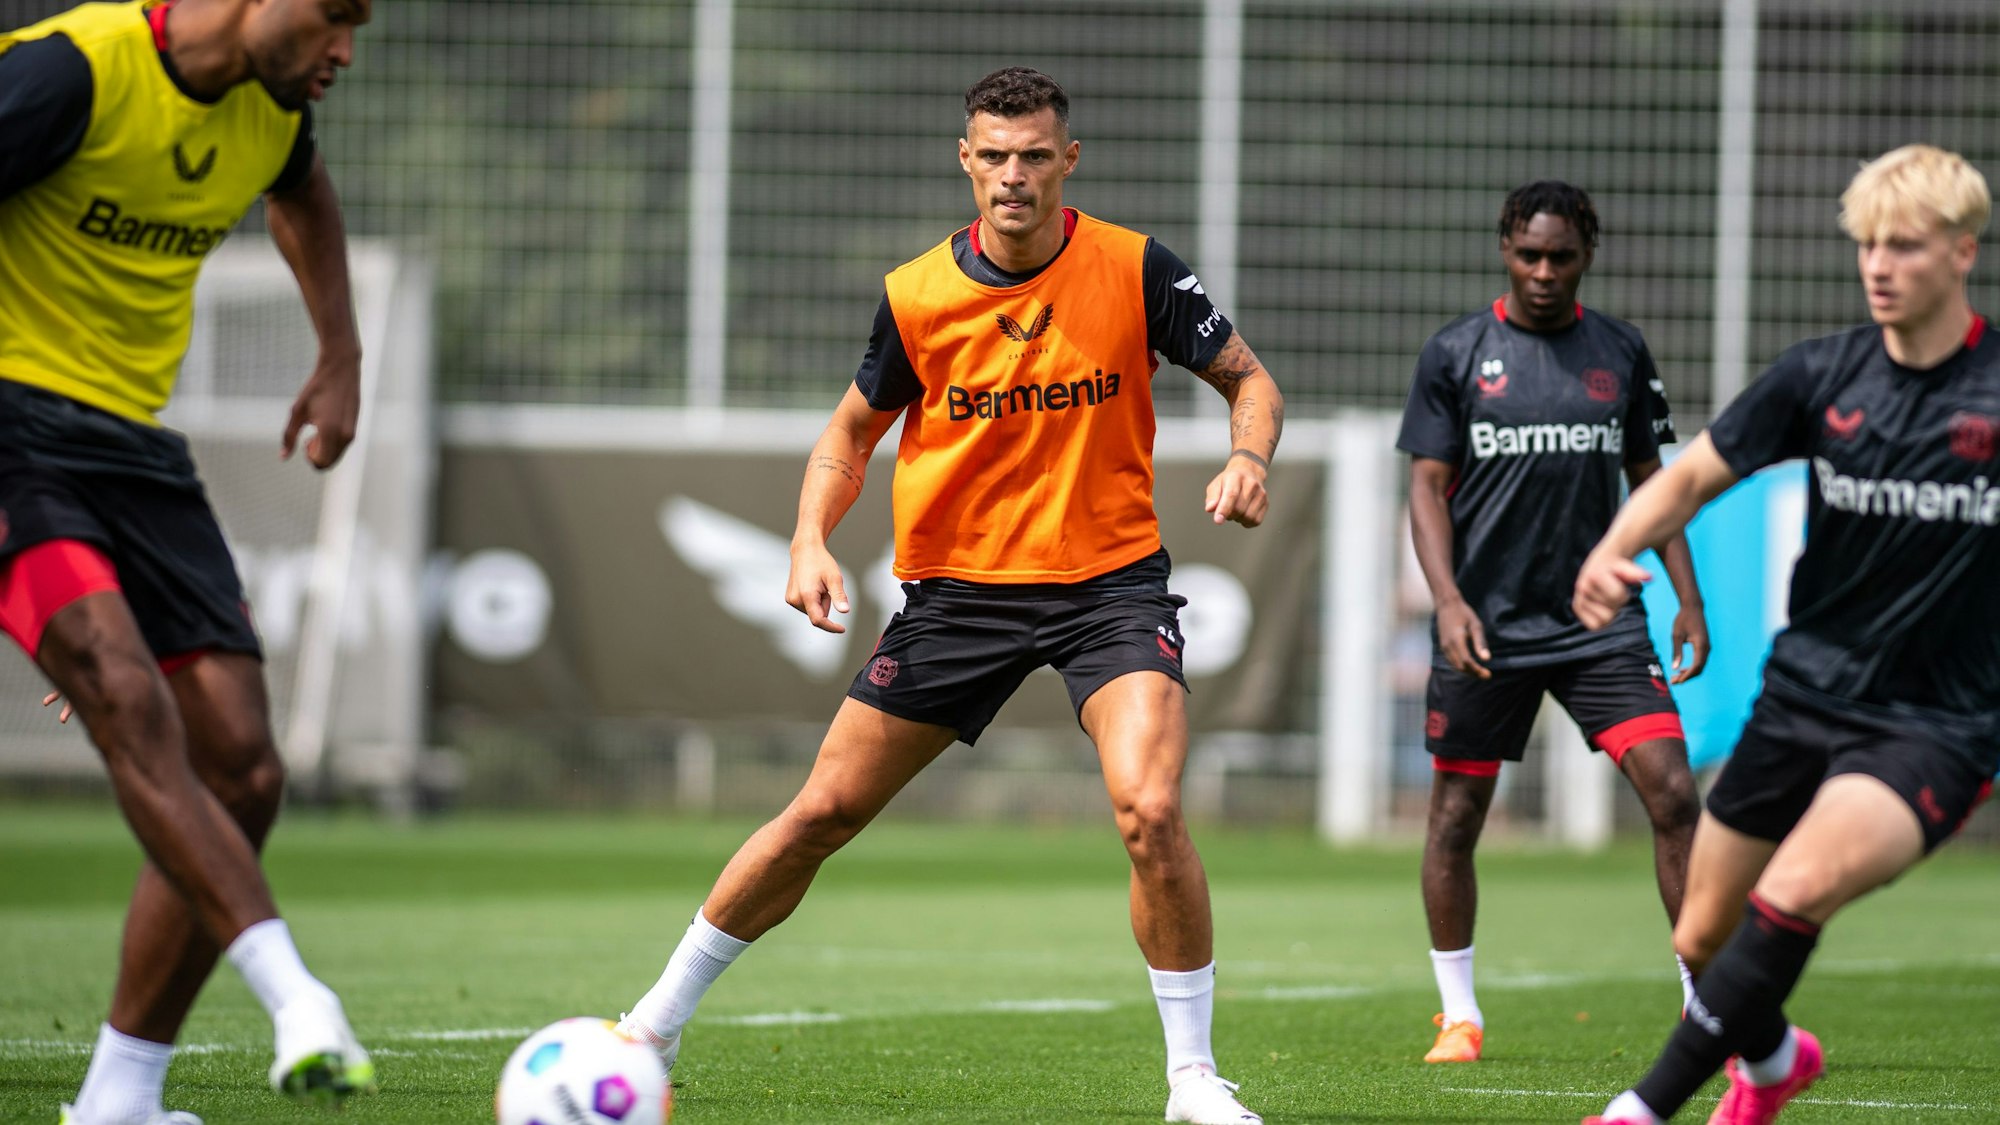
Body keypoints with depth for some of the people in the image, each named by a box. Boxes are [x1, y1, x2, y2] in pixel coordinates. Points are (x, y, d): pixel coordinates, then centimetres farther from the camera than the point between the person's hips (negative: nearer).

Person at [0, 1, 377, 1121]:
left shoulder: (269, 106, 7)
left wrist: (342, 359, 24)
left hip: (139, 441, 8)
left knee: (243, 776, -3)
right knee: (130, 700, -30)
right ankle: (298, 1000, -38)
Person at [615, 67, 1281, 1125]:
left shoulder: (1134, 270, -8)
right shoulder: (916, 296, -4)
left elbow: (1248, 378, 4)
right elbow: (852, 430, 11)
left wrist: (1248, 459, -17)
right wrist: (812, 540, -6)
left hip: (1110, 581, -2)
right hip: (958, 585, 2)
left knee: (1149, 810, -24)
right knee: (823, 810, 3)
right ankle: (658, 1021, 20)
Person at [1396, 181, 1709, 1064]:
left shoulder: (1621, 353, 8)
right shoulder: (1456, 353, 0)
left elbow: (1649, 480, 14)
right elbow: (1428, 486, -1)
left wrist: (1688, 600, 5)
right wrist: (1447, 598, -15)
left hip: (1600, 619, 1)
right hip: (1486, 626, -1)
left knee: (1671, 792, -10)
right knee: (1457, 813, 4)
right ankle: (1458, 1015, 20)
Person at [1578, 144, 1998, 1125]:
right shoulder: (1824, 375, -1)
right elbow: (1697, 473, 3)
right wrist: (1614, 548, -16)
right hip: (1802, 699, 5)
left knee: (1795, 891, -29)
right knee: (1701, 940, 13)